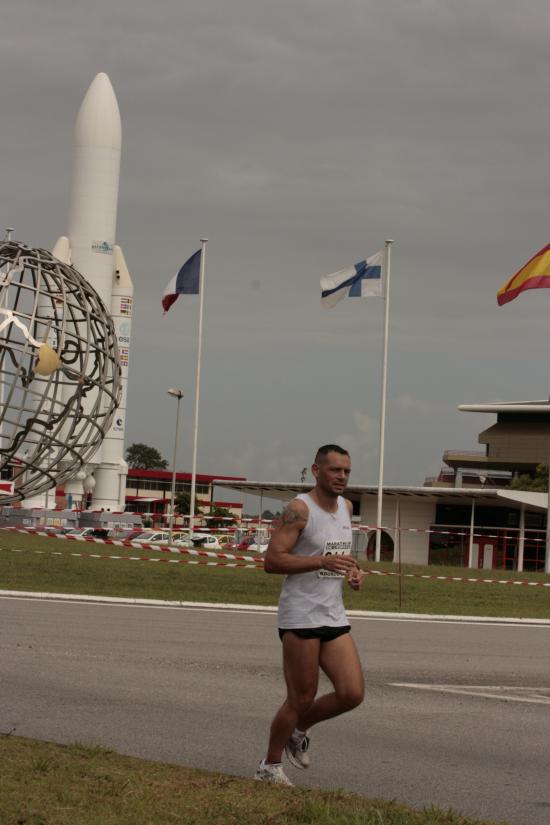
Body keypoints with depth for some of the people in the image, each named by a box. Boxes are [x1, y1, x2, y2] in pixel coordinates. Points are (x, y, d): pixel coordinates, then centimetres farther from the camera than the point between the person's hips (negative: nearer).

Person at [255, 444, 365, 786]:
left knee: (352, 694, -1)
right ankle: (270, 766, 17)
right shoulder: (299, 509, -12)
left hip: (335, 617, 7)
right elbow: (272, 560, -18)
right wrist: (323, 561, -26)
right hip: (301, 616, -7)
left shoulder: (346, 507, 12)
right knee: (301, 699, -2)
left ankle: (299, 731, 23)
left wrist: (353, 571, 8)